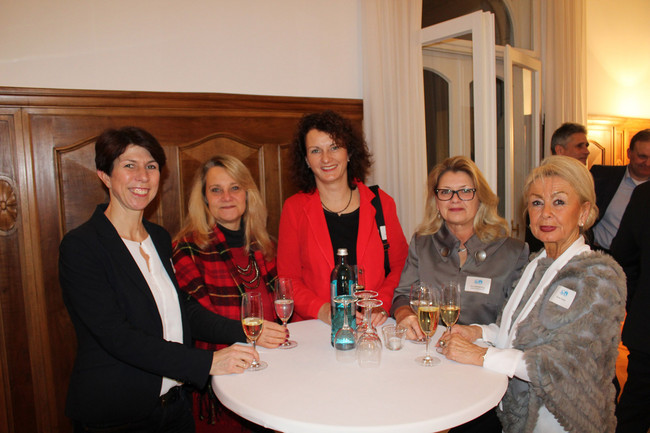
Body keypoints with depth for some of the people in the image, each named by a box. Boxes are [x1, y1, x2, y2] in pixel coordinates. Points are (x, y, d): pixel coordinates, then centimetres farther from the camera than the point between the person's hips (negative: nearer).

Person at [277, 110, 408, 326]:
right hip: (315, 328, 0)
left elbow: (400, 265, 10)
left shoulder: (380, 202, 8)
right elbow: (288, 279, 4)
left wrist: (383, 304, -7)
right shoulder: (294, 208, 4)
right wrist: (322, 310, -12)